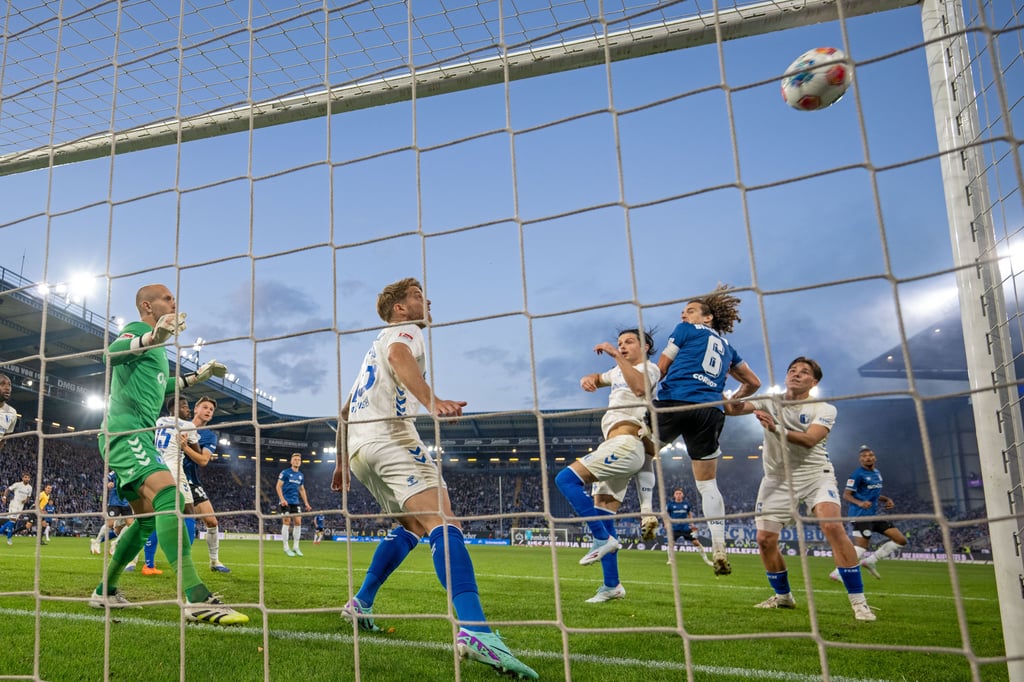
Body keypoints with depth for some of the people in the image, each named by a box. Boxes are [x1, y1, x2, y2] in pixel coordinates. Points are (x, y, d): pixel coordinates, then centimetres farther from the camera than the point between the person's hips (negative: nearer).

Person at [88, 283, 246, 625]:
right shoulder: (137, 329, -3)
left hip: (139, 436, 11)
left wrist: (196, 377, 40)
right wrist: (151, 337, -42)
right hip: (125, 432, -11)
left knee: (149, 516, 15)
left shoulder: (156, 347, 25)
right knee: (168, 495, -27)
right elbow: (111, 353, -26)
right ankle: (197, 598, -38)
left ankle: (105, 591, 26)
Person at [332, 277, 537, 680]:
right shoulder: (404, 331, 6)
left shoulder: (375, 346, 33)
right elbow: (399, 357, -21)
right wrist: (431, 400, -38)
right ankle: (475, 630, -40)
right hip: (388, 435, -9)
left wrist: (341, 461, 39)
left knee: (412, 525, 23)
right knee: (443, 522, -23)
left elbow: (346, 411, 34)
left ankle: (361, 604, 23)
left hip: (358, 444, 10)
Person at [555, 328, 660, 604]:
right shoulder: (619, 372, 27)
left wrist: (617, 356, -24)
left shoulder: (649, 368, 1)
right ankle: (611, 586, 9)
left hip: (625, 445, -9)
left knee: (565, 478, -19)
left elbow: (639, 386, -21)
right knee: (602, 516, 5)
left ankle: (604, 539, -15)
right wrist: (588, 379, 11)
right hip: (616, 448, 9)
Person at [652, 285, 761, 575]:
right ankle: (719, 549, 2)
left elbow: (660, 369, 9)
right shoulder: (727, 347, 27)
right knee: (708, 483, 8)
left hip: (675, 402, -5)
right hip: (711, 412, 5)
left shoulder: (685, 330, 12)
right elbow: (753, 383, 31)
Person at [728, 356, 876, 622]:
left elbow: (810, 439, -23)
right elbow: (735, 408, -14)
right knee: (765, 539, -2)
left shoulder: (825, 410, -4)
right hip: (777, 478, 3)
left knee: (833, 527, -25)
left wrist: (776, 429, -39)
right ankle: (783, 596, 23)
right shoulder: (770, 402, 3)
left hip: (815, 473, -3)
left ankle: (858, 601, -14)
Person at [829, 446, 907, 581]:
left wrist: (886, 500, 10)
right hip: (861, 515, -9)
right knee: (861, 547, -16)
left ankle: (870, 561, 8)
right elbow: (846, 494, -12)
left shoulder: (877, 473, 16)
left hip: (874, 515, 9)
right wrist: (859, 503, -30)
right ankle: (838, 572, -8)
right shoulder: (857, 474, -10)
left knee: (901, 540, 6)